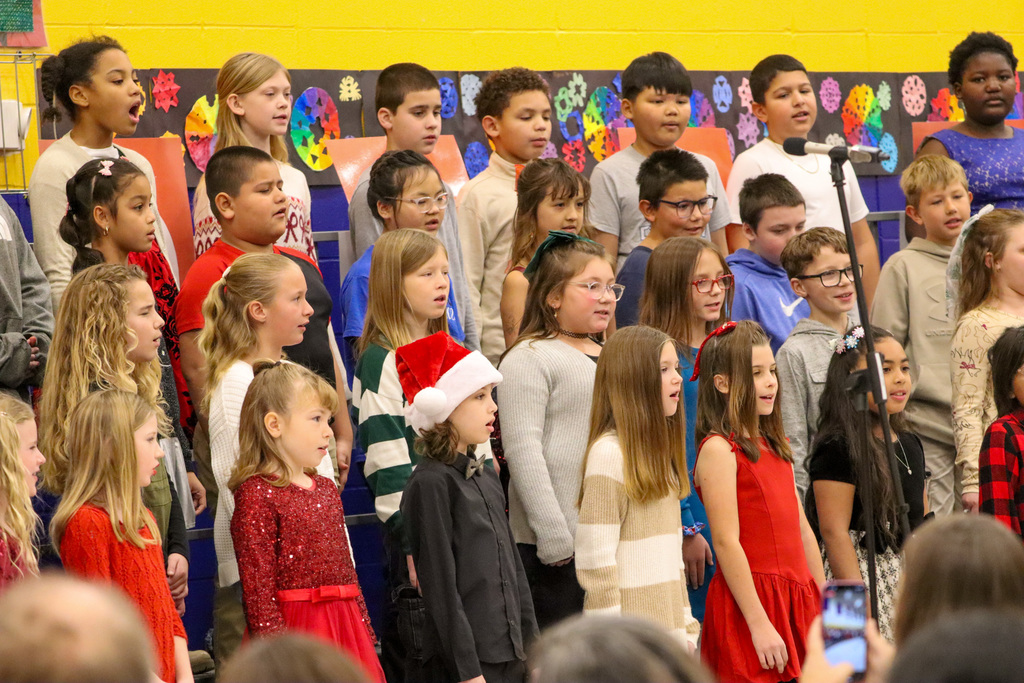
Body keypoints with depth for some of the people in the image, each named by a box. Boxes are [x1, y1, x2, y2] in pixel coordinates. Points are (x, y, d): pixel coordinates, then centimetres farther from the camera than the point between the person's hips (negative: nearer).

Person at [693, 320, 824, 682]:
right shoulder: (719, 449, -9)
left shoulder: (773, 446, 15)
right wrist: (760, 624, -18)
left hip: (797, 598, 8)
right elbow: (727, 542, -15)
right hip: (750, 602, -7)